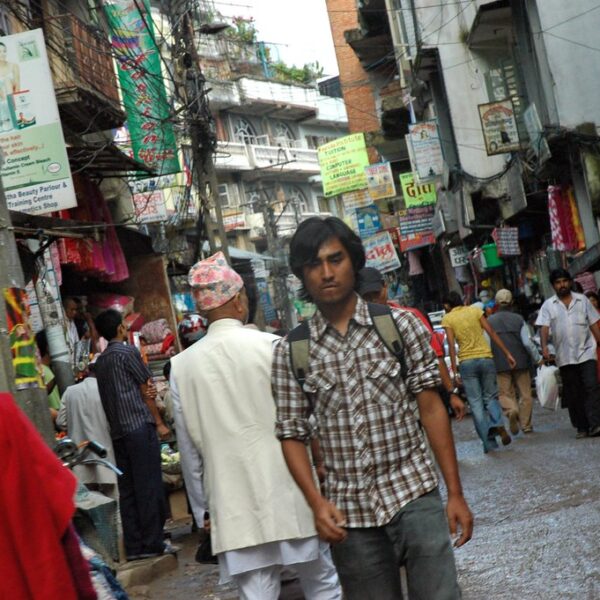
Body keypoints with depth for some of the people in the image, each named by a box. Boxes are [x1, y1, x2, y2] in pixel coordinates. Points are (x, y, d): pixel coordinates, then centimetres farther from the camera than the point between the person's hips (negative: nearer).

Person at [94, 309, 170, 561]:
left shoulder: (100, 360, 16)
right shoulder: (128, 352, -5)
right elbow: (146, 390, -4)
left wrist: (146, 392, -1)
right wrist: (159, 422, 3)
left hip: (117, 430, 7)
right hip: (139, 426, -7)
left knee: (127, 490, 6)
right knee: (149, 486, -4)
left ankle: (133, 546, 6)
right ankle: (152, 542, -3)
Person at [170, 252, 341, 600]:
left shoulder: (182, 365, 1)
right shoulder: (271, 346, -8)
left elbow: (189, 448, 6)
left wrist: (202, 509, 15)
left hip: (234, 505, 2)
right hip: (289, 493, -2)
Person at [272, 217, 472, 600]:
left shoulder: (401, 325, 0)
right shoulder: (290, 352, 1)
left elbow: (431, 409, 1)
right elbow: (293, 435, 3)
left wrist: (456, 493, -2)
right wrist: (317, 503, -11)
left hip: (414, 495, -1)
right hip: (349, 513, 1)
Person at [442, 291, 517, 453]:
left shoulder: (448, 319, 2)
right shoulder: (475, 310, 7)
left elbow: (451, 346, -6)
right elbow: (492, 333, 2)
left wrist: (454, 371, -6)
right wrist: (507, 354, 4)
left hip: (467, 362, -2)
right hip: (486, 358, 2)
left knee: (476, 404, 4)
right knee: (490, 397, 15)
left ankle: (489, 442, 0)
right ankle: (497, 424, -14)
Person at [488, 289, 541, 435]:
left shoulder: (489, 321, -1)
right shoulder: (518, 319, -2)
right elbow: (527, 342, -7)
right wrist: (537, 358, 4)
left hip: (500, 364, 0)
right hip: (520, 362, 0)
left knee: (505, 393, 6)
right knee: (525, 393, 10)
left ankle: (511, 410, -25)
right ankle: (526, 425, 11)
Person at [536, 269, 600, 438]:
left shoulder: (582, 300, 8)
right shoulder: (548, 305, 5)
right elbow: (544, 328, -4)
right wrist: (544, 346, -20)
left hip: (586, 353, -1)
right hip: (565, 357, 1)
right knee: (573, 394, 5)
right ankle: (582, 427, 12)